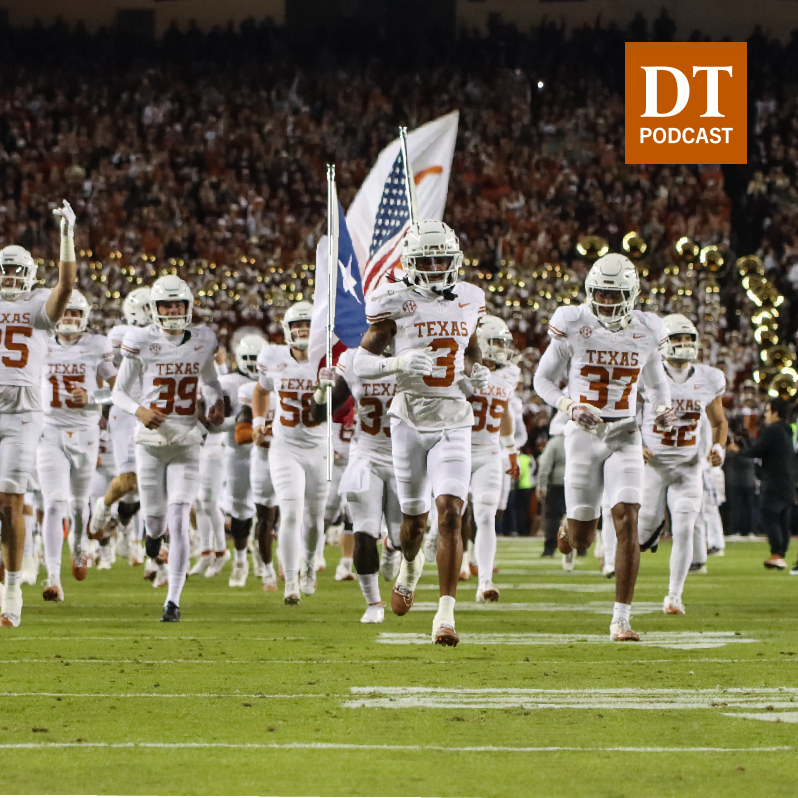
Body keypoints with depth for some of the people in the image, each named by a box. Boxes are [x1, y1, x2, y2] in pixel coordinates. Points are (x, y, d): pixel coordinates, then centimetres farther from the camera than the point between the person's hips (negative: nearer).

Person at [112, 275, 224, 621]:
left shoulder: (202, 343, 1)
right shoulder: (142, 343, -6)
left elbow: (211, 382, 21)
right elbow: (119, 392, 0)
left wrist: (217, 403, 0)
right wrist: (139, 411, -19)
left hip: (186, 445, 0)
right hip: (150, 443, 0)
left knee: (178, 522, -10)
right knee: (157, 519, 8)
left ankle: (173, 601, -7)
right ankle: (153, 530, 49)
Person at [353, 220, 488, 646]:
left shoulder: (468, 300, 5)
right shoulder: (397, 302, -6)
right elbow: (360, 361, -6)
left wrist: (479, 372, 1)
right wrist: (398, 362, -24)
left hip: (453, 423, 1)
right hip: (410, 418, -1)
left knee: (450, 513, -14)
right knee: (414, 518, 13)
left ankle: (446, 615, -14)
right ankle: (410, 565, 49)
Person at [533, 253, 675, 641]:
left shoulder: (646, 331, 0)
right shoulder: (573, 325, -7)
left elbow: (656, 379, 19)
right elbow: (543, 380, 1)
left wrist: (664, 409, -1)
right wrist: (570, 407, -17)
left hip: (624, 435, 1)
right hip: (584, 435, -1)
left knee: (627, 521, -16)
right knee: (581, 541, 5)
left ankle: (621, 620, -11)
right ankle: (571, 525, 46)